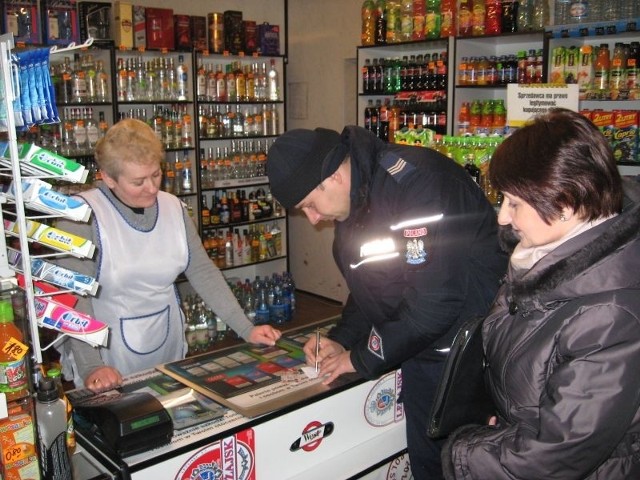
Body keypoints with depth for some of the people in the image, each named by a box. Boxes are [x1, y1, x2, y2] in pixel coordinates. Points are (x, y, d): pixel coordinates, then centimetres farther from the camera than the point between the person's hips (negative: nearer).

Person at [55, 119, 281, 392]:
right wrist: (90, 367, -29)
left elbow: (203, 272, 1)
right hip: (108, 355, -5)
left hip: (168, 346, 5)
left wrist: (246, 329, -5)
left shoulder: (174, 208, 0)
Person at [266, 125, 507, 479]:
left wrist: (362, 358, -16)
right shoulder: (351, 203, 4)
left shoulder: (414, 181, -25)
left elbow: (436, 297, -28)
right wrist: (341, 340, 2)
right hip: (422, 353, 8)